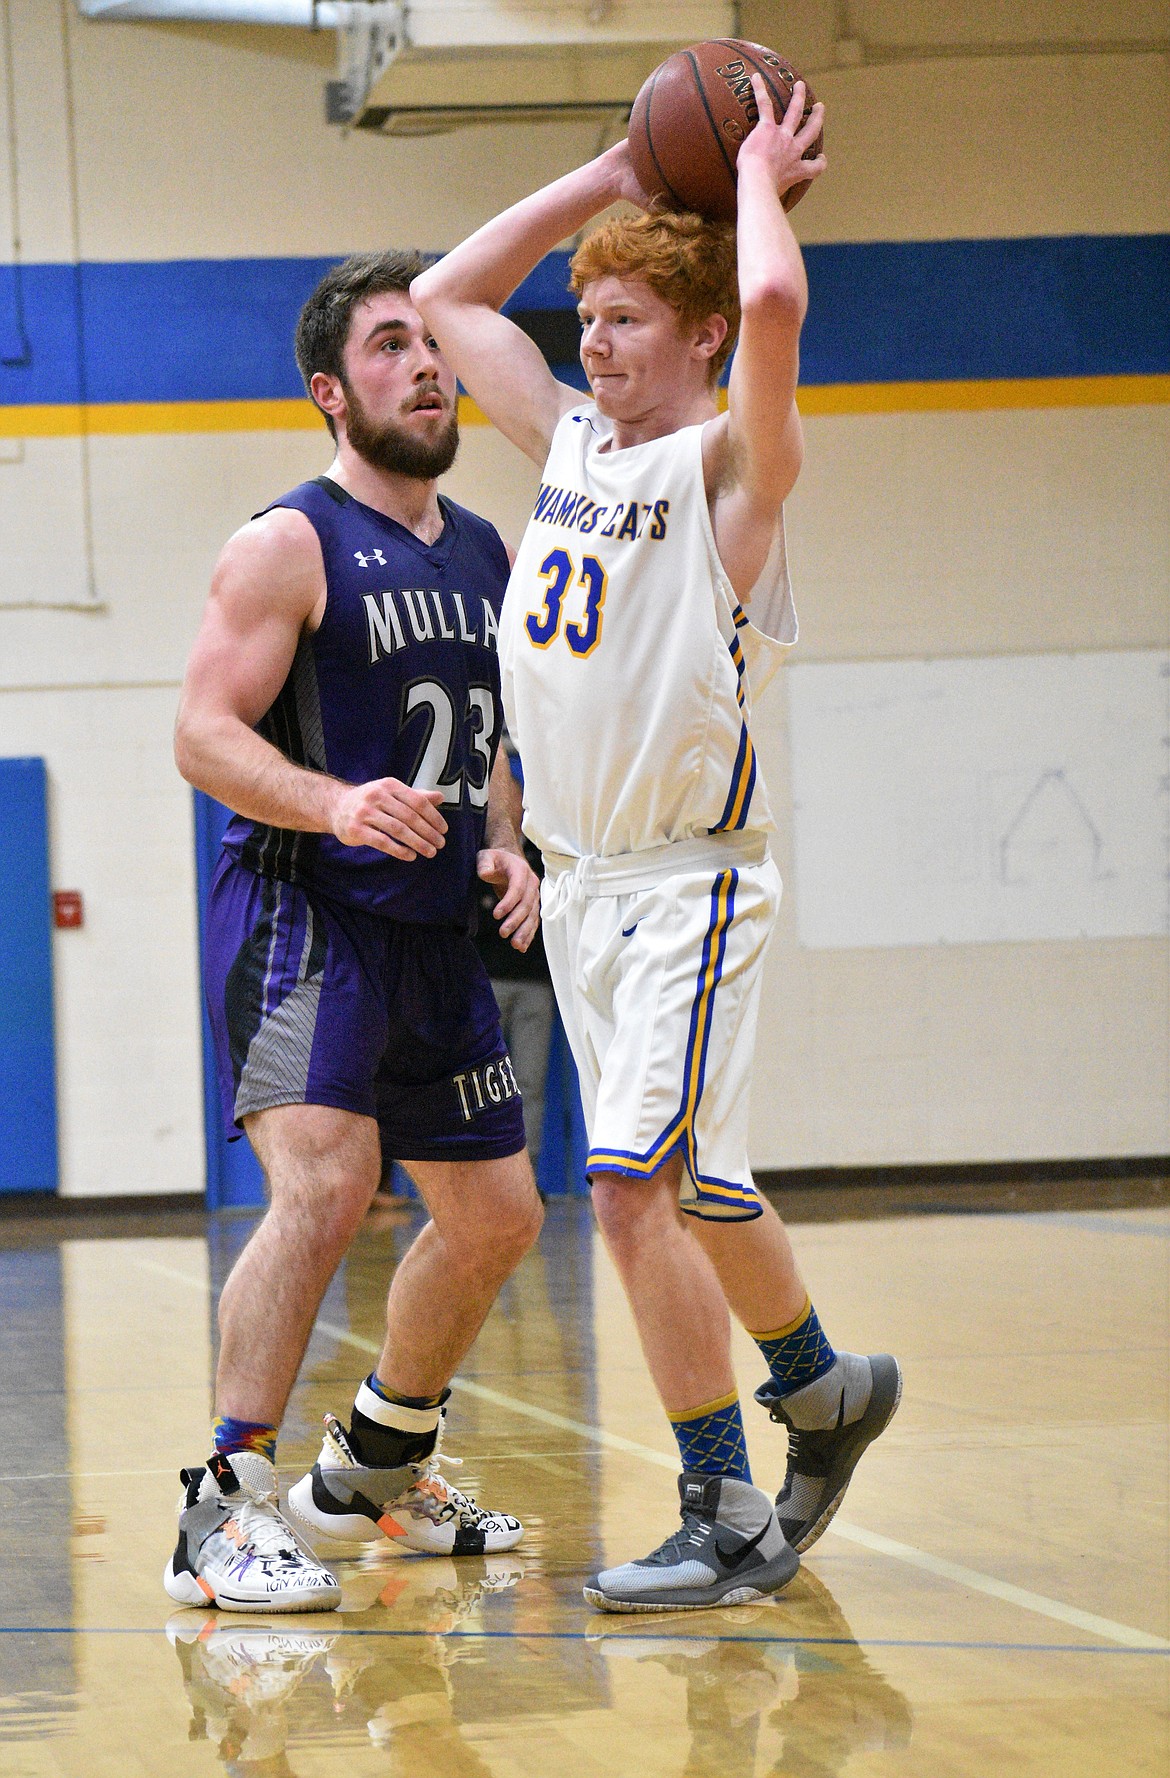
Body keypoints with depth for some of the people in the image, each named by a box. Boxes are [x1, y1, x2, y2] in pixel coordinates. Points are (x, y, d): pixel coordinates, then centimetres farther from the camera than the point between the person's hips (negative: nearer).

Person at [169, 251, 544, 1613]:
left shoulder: (483, 555, 14)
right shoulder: (291, 546, -9)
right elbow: (206, 734, -15)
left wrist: (504, 847, 7)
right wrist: (337, 805, -32)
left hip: (434, 933, 8)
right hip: (300, 912, -8)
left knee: (495, 1213, 15)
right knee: (325, 1182, -26)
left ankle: (376, 1470, 34)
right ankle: (224, 1509, -24)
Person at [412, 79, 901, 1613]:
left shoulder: (729, 465, -11)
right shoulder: (571, 441, 10)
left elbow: (774, 303, -31)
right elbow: (450, 297, 20)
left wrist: (757, 173, -12)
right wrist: (617, 176, 12)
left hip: (689, 883, -8)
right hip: (582, 883, 8)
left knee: (635, 1187, -15)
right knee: (691, 1185, 18)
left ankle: (729, 1524, -9)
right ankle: (826, 1389, 39)